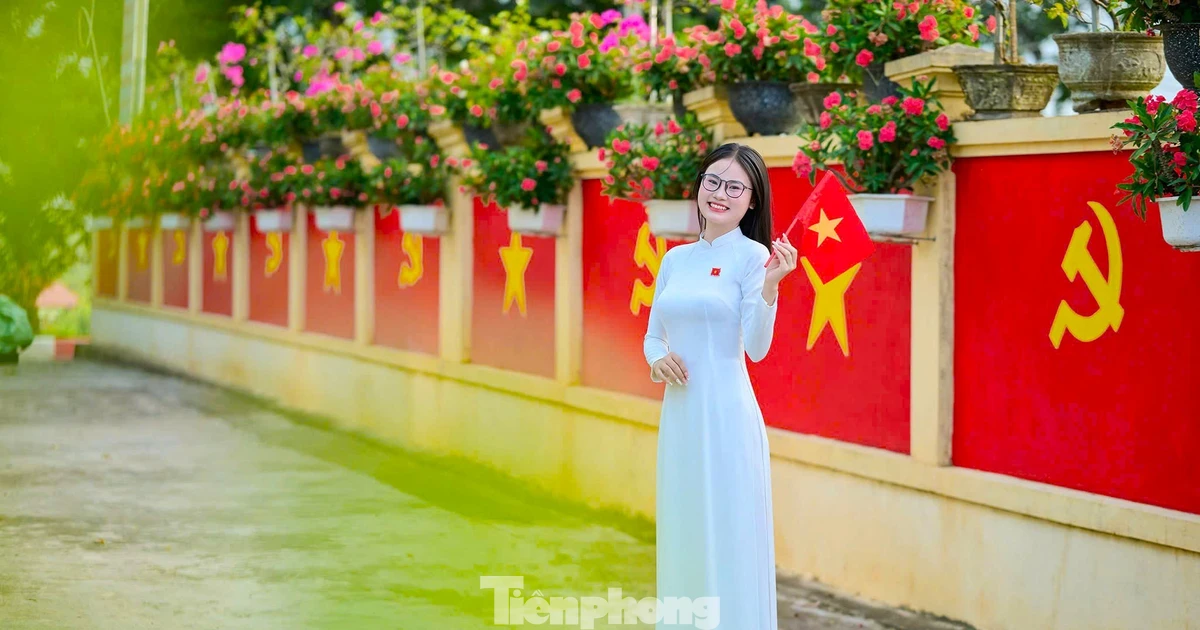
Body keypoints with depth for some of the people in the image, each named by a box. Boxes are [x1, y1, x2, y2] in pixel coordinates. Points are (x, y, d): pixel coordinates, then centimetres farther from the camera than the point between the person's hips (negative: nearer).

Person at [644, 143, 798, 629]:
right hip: (678, 412, 6)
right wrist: (657, 360, -3)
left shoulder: (753, 256, -5)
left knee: (727, 540, -3)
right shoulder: (676, 258, 12)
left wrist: (770, 284, -27)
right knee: (681, 536, 12)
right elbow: (653, 336, 19)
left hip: (725, 412, -6)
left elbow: (756, 348, -13)